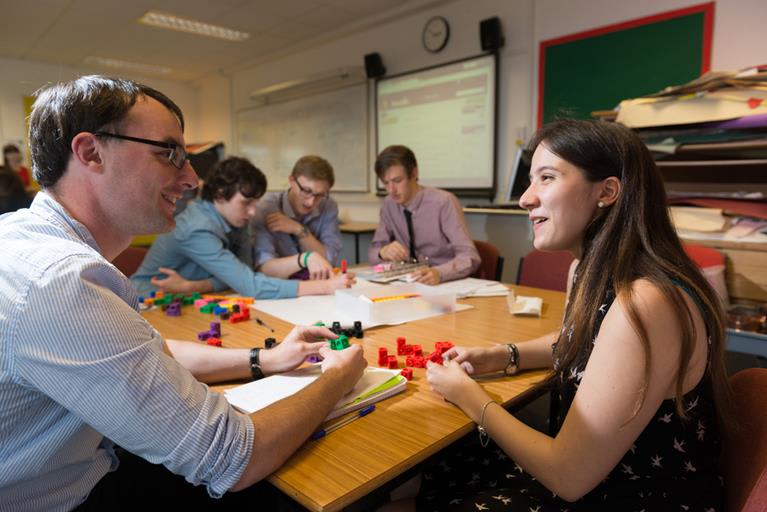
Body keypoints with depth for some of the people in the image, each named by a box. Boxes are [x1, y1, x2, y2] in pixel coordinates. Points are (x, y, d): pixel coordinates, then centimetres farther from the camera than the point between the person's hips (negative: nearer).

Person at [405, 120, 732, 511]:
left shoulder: (644, 304, -33)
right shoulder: (588, 269, -4)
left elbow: (569, 478, -27)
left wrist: (468, 394, -16)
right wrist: (502, 357, 2)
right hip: (593, 471, 7)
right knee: (441, 469, 7)